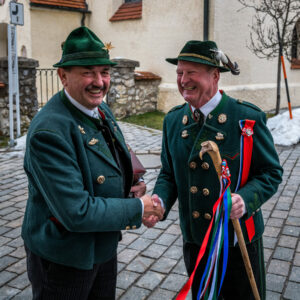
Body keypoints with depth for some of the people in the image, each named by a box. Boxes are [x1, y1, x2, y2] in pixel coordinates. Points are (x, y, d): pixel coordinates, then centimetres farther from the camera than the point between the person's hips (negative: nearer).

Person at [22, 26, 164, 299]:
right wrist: (138, 209, -20)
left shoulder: (101, 109, -1)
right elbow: (77, 212, -31)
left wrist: (132, 185, -7)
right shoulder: (49, 132, -29)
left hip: (104, 245, 8)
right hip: (62, 259, -8)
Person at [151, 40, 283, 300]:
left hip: (240, 241, -3)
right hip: (194, 240, 4)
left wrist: (246, 199, -29)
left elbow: (271, 172, -10)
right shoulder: (173, 120, -1)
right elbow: (169, 173, 5)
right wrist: (159, 200, -15)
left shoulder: (248, 118, -15)